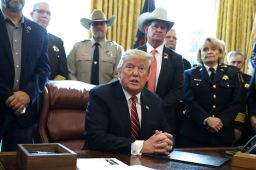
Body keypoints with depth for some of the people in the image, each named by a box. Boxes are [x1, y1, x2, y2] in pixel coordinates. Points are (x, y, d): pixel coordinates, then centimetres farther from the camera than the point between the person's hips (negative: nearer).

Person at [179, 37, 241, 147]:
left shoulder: (231, 74, 12)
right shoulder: (190, 74, 8)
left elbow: (236, 103, 3)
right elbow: (189, 101, -4)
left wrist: (221, 120, -12)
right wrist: (206, 119, -17)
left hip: (223, 134, 2)